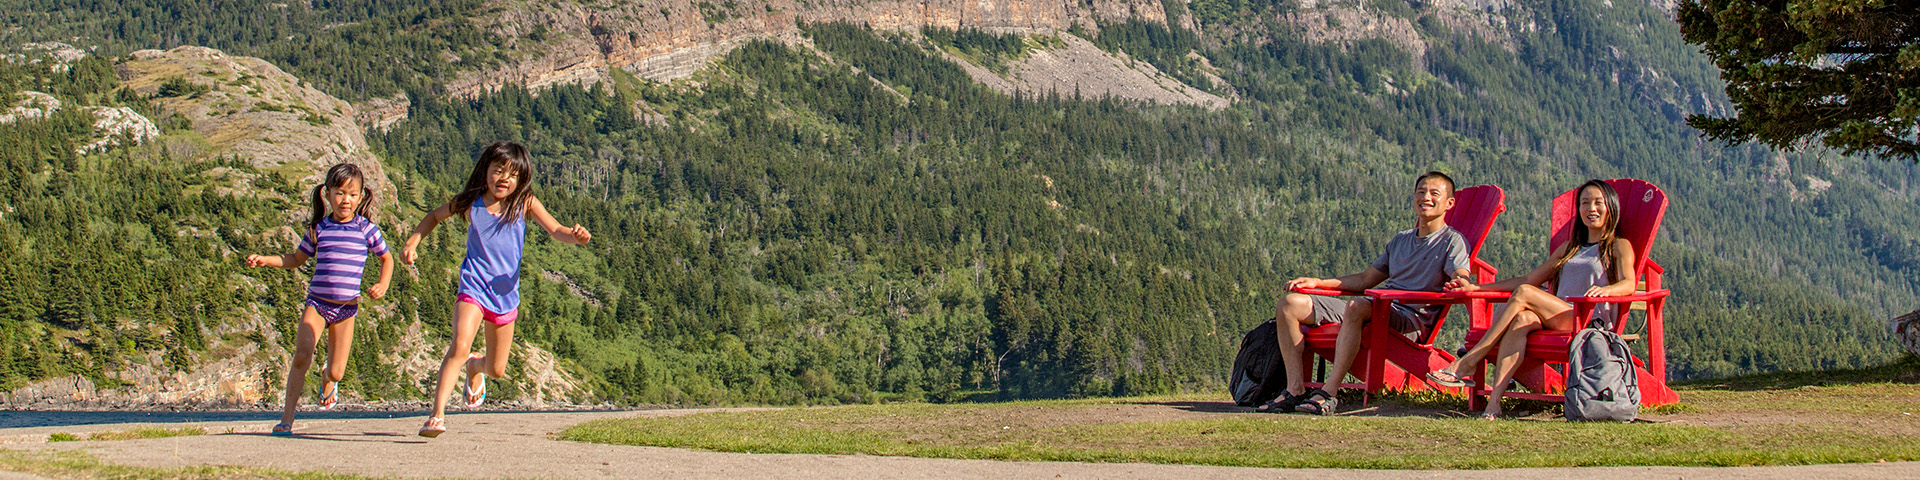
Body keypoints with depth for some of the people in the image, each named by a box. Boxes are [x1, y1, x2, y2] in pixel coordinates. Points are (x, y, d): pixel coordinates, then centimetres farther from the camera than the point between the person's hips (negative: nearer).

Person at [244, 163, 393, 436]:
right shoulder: (318, 228, 3)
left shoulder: (367, 230, 0)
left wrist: (383, 285, -1)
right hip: (317, 301, 0)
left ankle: (328, 383, 41)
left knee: (336, 372, 0)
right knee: (301, 356, -21)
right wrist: (265, 260, 5)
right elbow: (296, 259, 18)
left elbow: (386, 259, 15)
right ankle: (287, 418, -13)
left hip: (346, 307, 0)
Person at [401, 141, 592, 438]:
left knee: (497, 369, 14)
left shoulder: (525, 204, -2)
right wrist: (412, 243, 5)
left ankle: (475, 366, 51)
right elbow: (434, 217, 16)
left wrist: (576, 236, -34)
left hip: (506, 294, 2)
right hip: (473, 289, -2)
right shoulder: (470, 203, -2)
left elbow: (556, 231, -13)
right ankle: (437, 416, -23)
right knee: (459, 346, -27)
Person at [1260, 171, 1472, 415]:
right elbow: (1365, 279, 30)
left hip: (1410, 317, -8)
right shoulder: (1400, 240, 27)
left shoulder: (1452, 241, 4)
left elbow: (1462, 279, -14)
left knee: (1357, 306, -41)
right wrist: (1317, 282, 23)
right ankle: (1296, 391, -15)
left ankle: (1329, 393, -44)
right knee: (1290, 304, -4)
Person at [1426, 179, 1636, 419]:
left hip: (1591, 322, -5)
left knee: (1524, 293, -26)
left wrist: (1605, 289, -34)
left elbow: (1628, 284, -8)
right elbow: (1529, 279, 30)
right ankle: (1494, 402, -47)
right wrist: (1476, 288, 20)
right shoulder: (1569, 248, 31)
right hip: (1556, 322, 5)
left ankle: (1465, 363, -30)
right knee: (1521, 319, -31)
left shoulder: (1618, 246, 12)